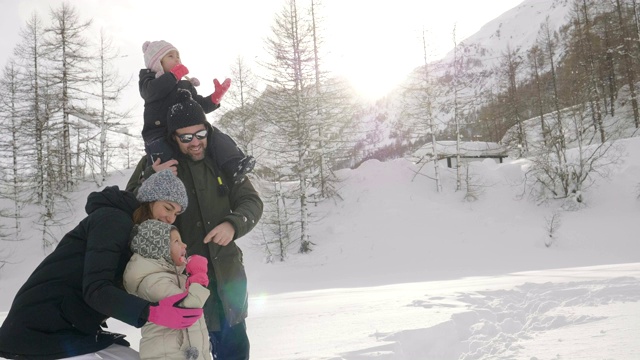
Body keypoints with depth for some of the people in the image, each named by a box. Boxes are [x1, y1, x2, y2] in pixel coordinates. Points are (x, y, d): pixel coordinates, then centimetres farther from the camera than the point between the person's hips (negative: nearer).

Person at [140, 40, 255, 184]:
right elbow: (152, 91, -15)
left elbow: (200, 106, 19)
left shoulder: (185, 84, 27)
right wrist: (174, 74, -8)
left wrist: (216, 97, -1)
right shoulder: (148, 78, 11)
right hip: (159, 134, -4)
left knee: (212, 134, -20)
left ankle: (235, 166, -36)